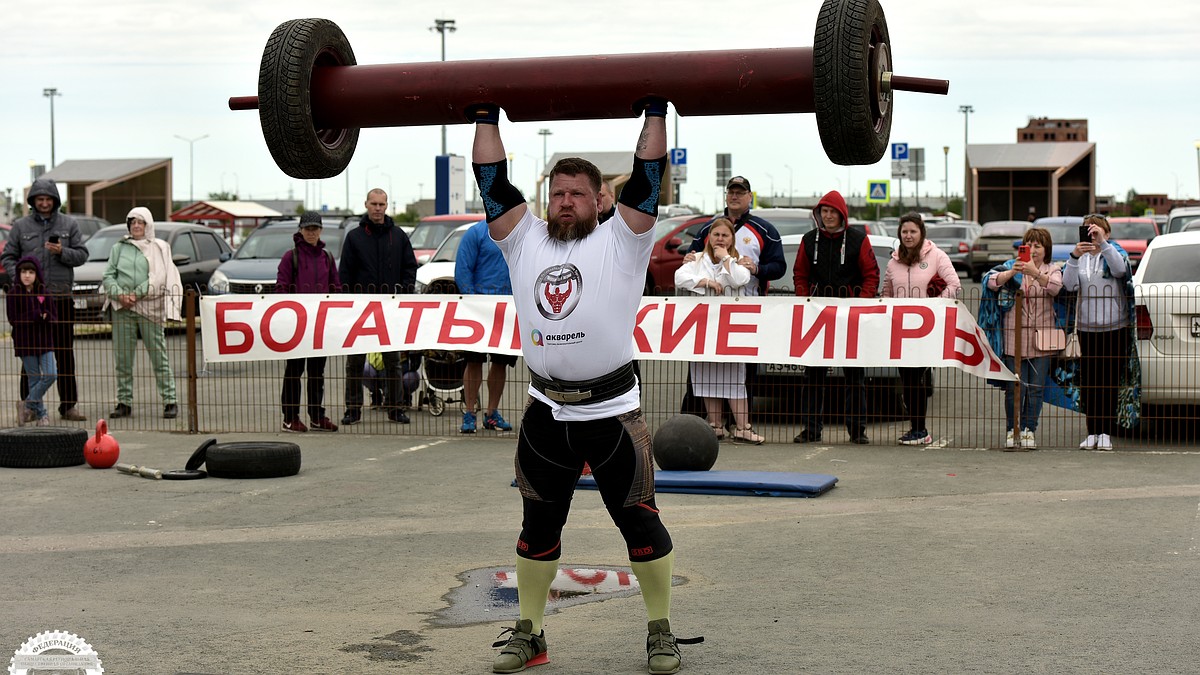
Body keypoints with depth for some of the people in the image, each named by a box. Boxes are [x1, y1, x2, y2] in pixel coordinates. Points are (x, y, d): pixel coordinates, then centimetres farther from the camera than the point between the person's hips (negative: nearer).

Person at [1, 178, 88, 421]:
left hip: (61, 296, 1)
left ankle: (69, 405, 7)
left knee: (65, 353, 2)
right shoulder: (21, 226, 7)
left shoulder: (69, 224, 8)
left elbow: (82, 255, 5)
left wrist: (62, 252, -14)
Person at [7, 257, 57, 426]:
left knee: (51, 374, -9)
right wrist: (36, 316, -19)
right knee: (34, 379, 1)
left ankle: (28, 404, 8)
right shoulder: (13, 294, -3)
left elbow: (54, 316, 5)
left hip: (44, 341, 3)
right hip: (25, 343, -3)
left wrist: (45, 316, -18)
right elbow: (13, 319, -11)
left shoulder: (44, 293, 6)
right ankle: (41, 414, 14)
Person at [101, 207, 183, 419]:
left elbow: (158, 278, -4)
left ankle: (169, 401, -2)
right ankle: (124, 402, 8)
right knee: (122, 358, 2)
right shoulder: (119, 248, 15)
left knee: (159, 356, -4)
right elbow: (108, 276, 9)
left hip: (149, 307, -3)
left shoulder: (158, 248, 7)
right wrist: (119, 294, -9)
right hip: (122, 309, 3)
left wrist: (136, 294, -13)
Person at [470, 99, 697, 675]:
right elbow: (492, 180, 12)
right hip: (546, 413, 4)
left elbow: (647, 178, -2)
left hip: (612, 411, -3)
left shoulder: (620, 242, 2)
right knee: (538, 526, 11)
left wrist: (656, 109, 0)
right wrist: (485, 115, 15)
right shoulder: (524, 241, 11)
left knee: (639, 521, 1)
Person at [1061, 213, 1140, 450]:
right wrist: (1074, 258, -19)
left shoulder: (1114, 253, 2)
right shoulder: (1081, 257, 9)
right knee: (1088, 381, 2)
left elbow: (1120, 269, -21)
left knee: (1110, 380, -3)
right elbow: (1069, 284, -6)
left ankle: (1106, 433, 1)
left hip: (1114, 326, -3)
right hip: (1086, 326, 3)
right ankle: (1093, 432, 8)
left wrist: (1102, 242, -28)